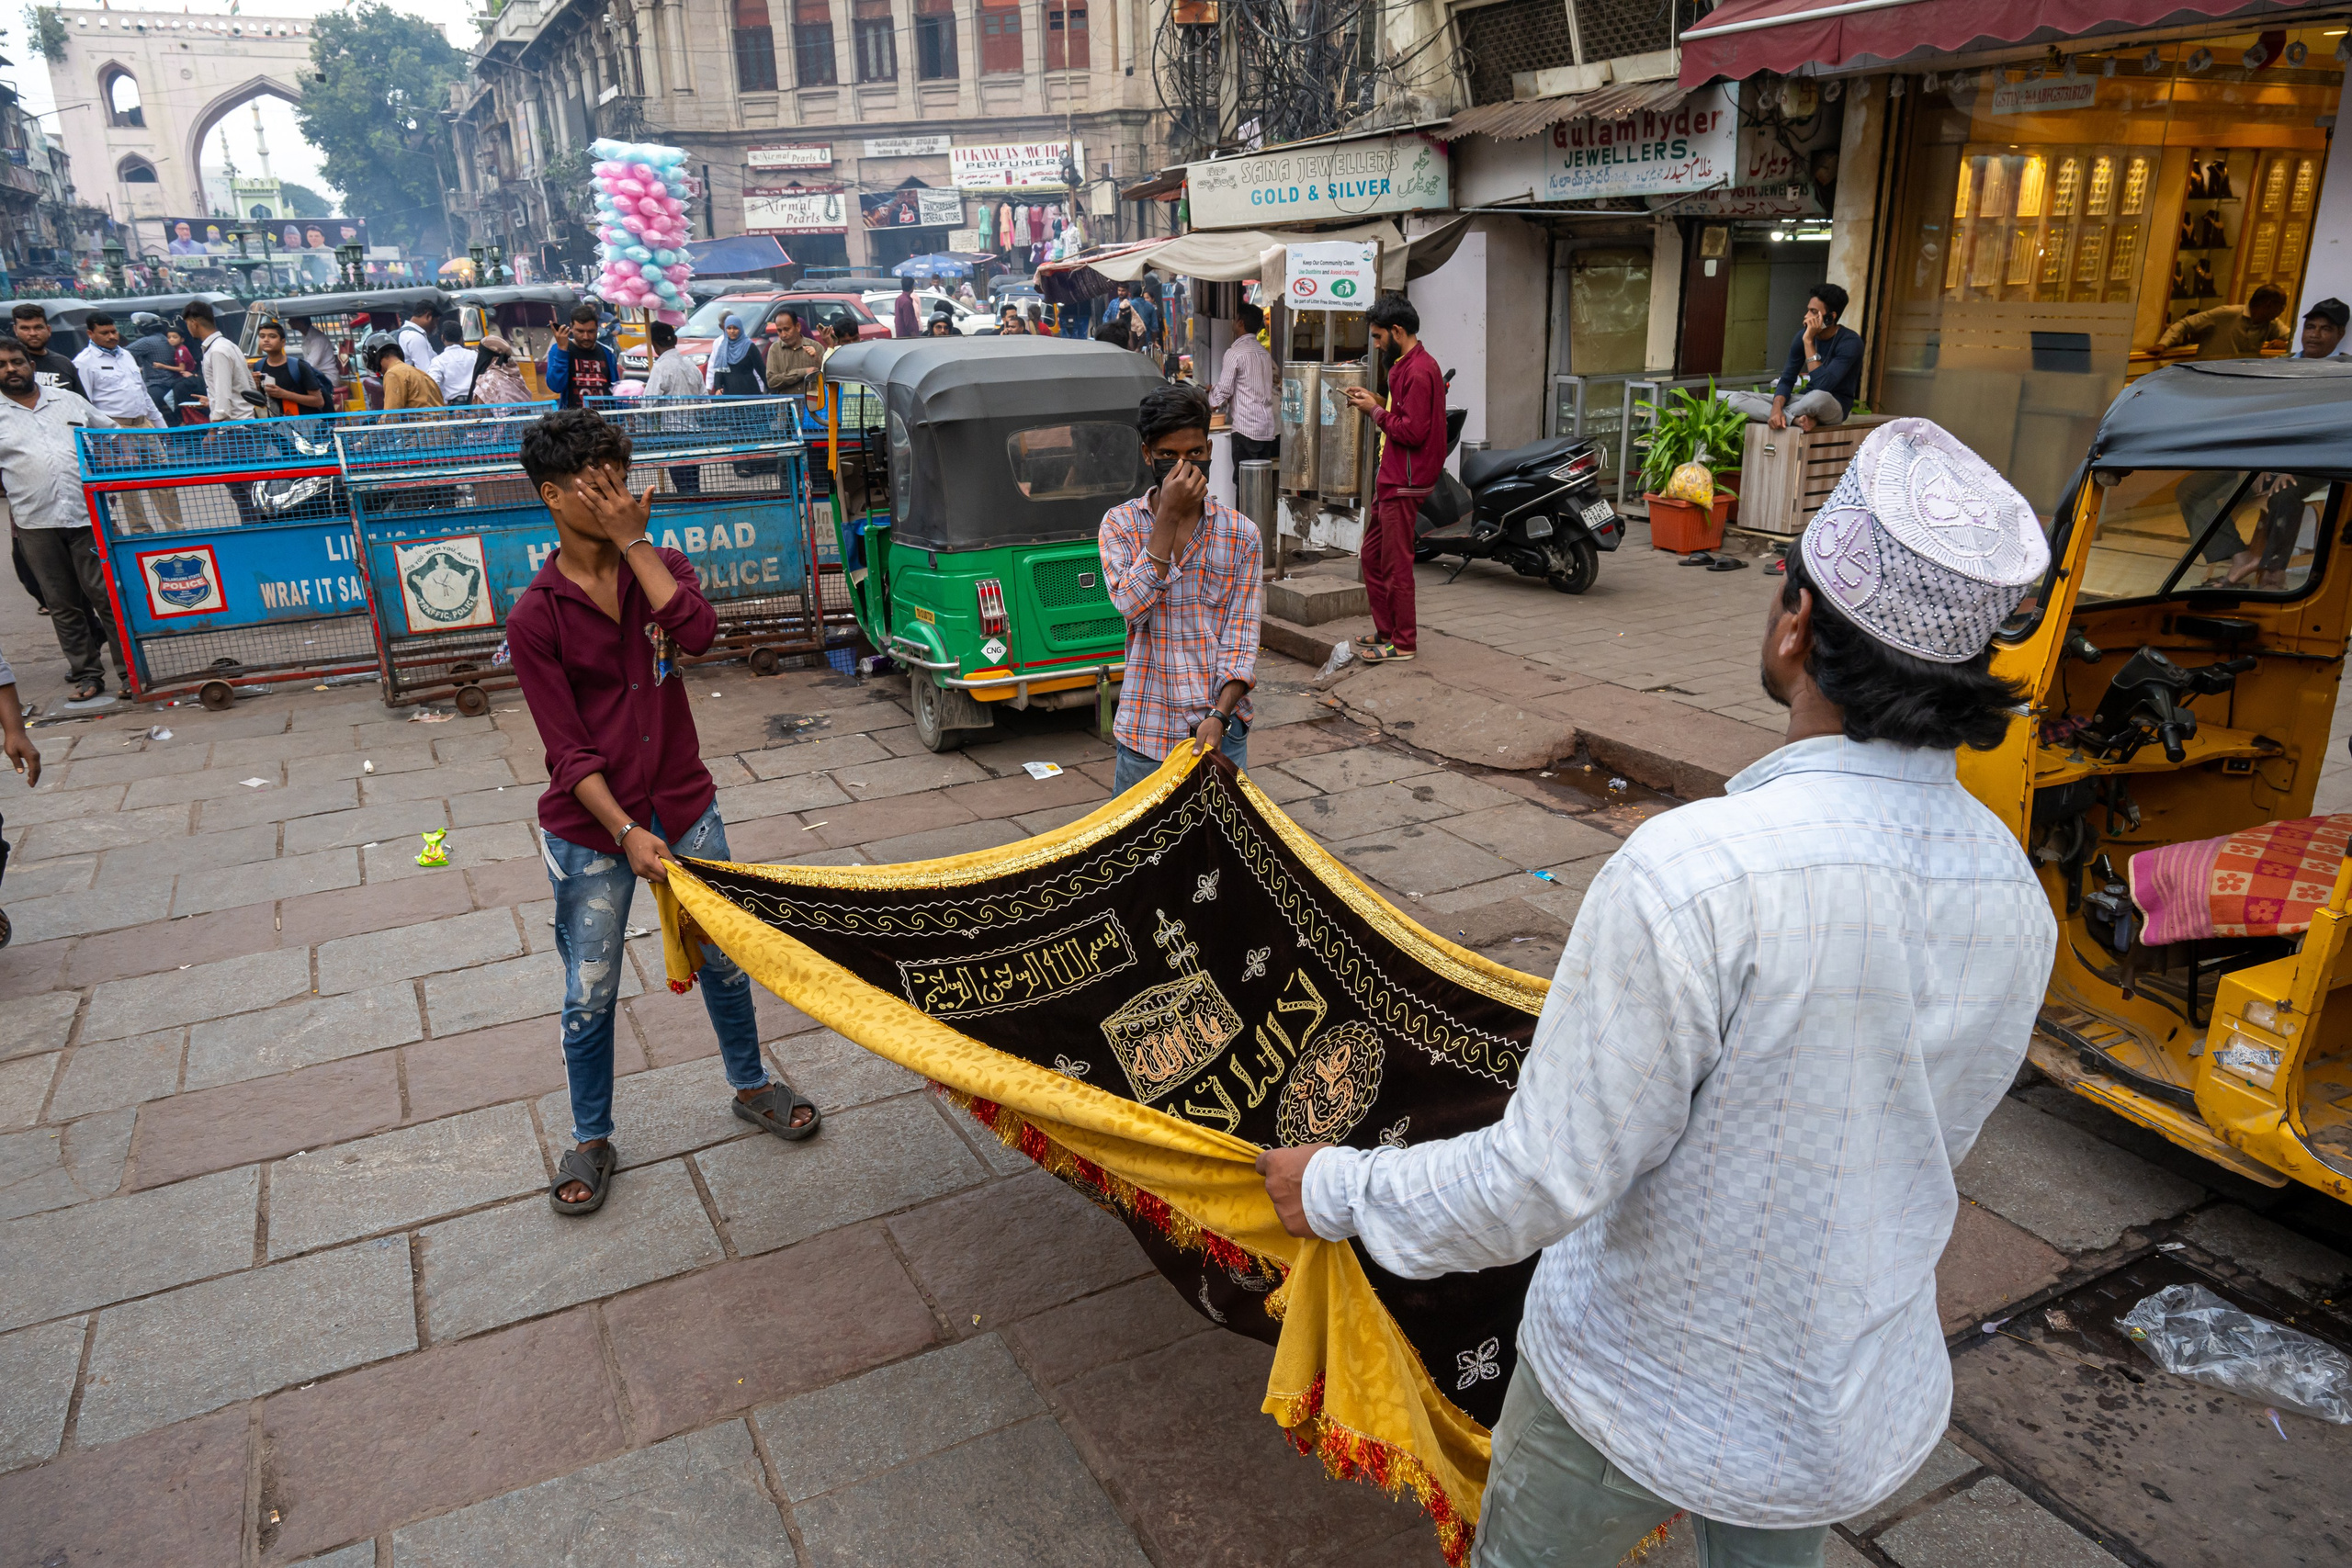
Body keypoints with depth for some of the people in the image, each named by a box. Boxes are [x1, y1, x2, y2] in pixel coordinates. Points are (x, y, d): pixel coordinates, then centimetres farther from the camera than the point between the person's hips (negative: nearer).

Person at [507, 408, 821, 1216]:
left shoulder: (660, 565, 2)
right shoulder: (536, 618, -9)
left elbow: (697, 631, -22)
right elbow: (569, 750, -12)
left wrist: (634, 542, -18)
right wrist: (626, 833, -20)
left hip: (685, 808, 3)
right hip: (589, 830, -3)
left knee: (725, 960, 15)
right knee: (590, 994, 8)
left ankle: (750, 1084, 38)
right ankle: (591, 1139, 29)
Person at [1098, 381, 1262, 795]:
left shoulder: (1241, 534, 1)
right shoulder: (1120, 523, 1)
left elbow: (1242, 637, -4)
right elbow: (1132, 604, -17)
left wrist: (1219, 716, -18)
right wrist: (1168, 516, -17)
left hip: (1222, 728, 0)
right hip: (1146, 729, 0)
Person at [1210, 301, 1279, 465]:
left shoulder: (1235, 353, -9)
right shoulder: (1264, 352, 13)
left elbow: (1223, 394, -10)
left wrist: (1210, 399, 13)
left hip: (1246, 428, -7)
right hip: (1268, 428, 7)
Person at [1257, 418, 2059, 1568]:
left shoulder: (1695, 873, -35)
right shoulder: (2016, 894, -12)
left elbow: (1543, 1185, -28)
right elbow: (1924, 1141, 4)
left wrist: (1334, 1190, -12)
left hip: (1643, 1389, -5)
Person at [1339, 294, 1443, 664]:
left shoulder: (1418, 371, -16)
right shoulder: (1406, 365, 17)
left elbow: (1413, 431, -22)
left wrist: (1376, 411, -12)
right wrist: (1374, 402, 7)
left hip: (1404, 483, -11)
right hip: (1391, 479, 11)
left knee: (1396, 564, -4)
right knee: (1372, 556, 15)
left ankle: (1403, 642, 4)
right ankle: (1386, 632, 23)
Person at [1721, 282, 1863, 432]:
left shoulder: (1850, 342, -17)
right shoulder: (1803, 335, 0)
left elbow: (1822, 386, -29)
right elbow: (1787, 380, -1)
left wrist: (1808, 341, -25)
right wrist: (1776, 408, -24)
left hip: (1834, 407, -6)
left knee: (1817, 398, -45)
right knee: (1735, 399, -13)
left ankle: (1765, 414, -19)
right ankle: (1797, 419, -22)